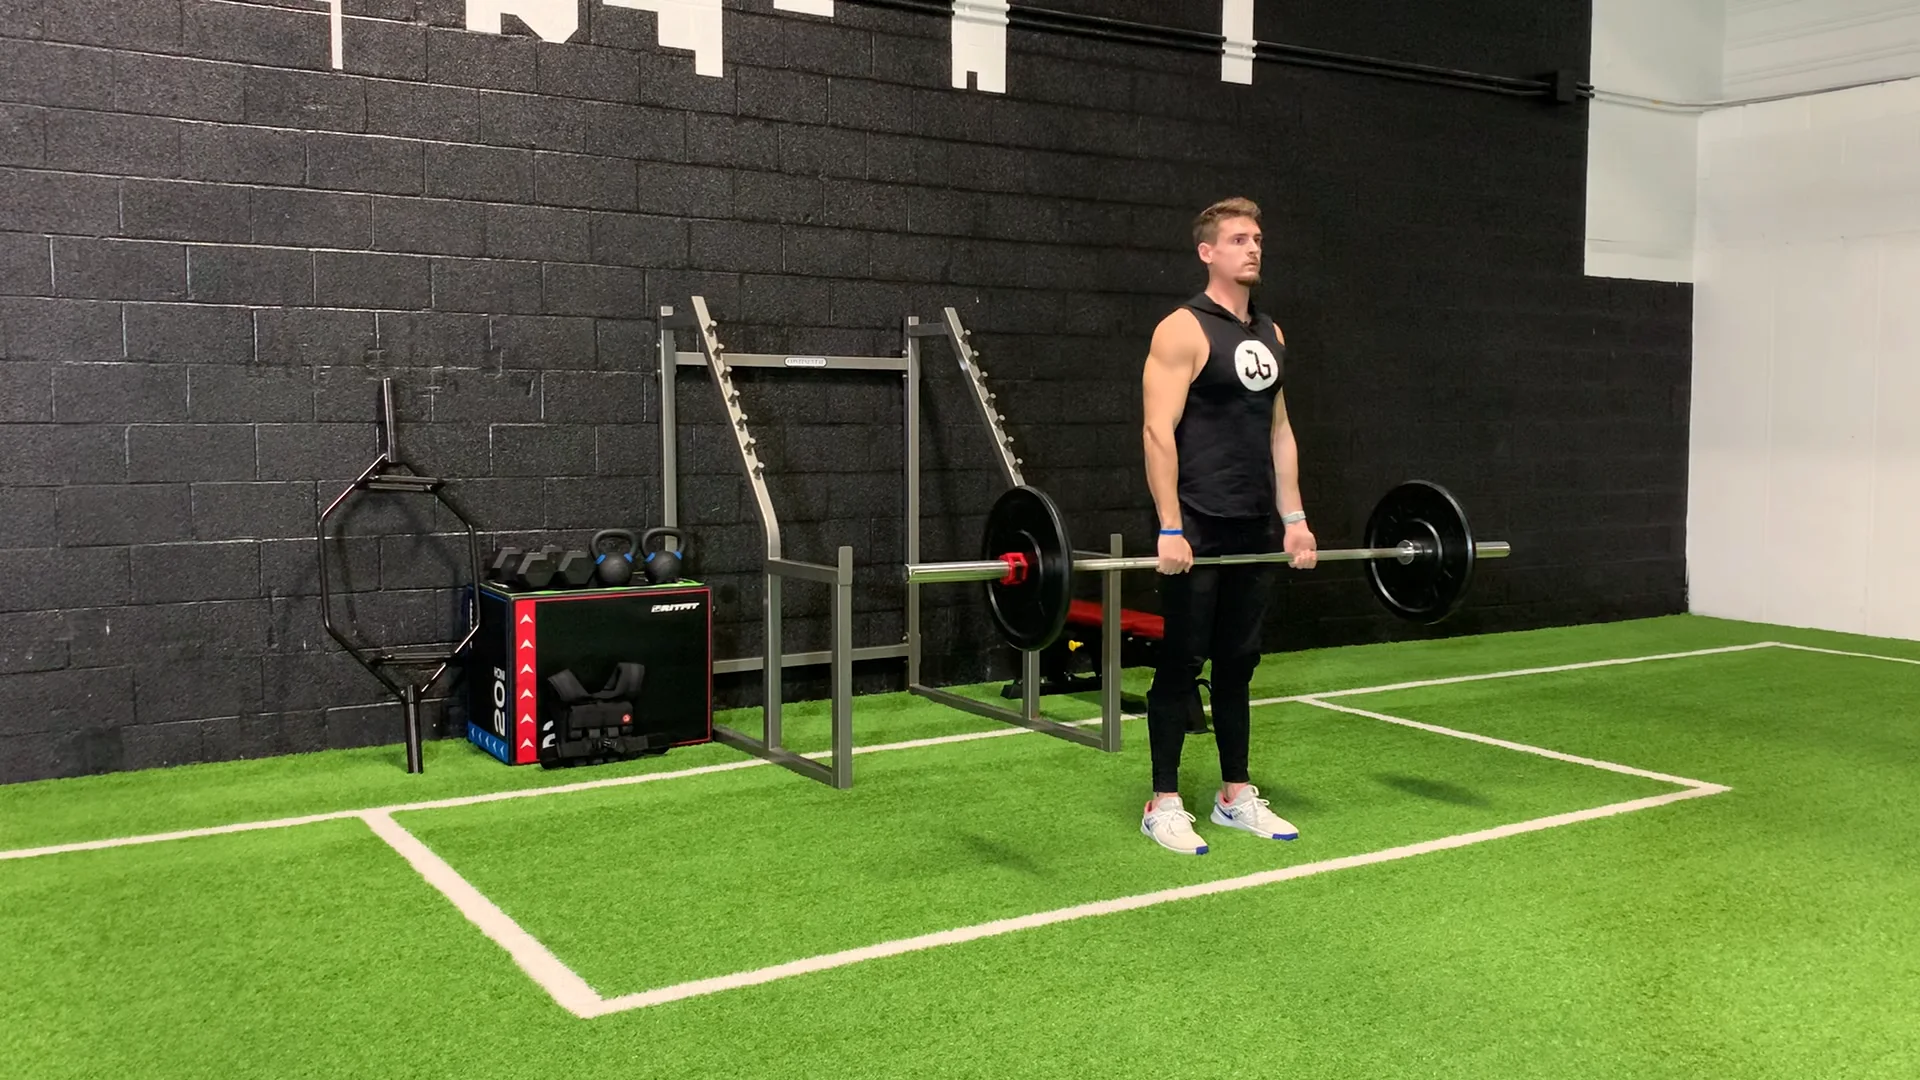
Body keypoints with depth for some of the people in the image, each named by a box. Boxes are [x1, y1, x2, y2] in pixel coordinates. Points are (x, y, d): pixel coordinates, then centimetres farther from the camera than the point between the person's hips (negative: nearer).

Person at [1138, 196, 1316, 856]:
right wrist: (1171, 529, -21)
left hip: (1252, 529, 7)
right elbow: (1159, 431, -16)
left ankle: (1236, 796, 23)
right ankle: (1163, 805, 9)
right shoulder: (1183, 331, -9)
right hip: (1196, 530, -7)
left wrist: (1294, 518, 11)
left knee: (1239, 663, 13)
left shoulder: (1270, 335, 14)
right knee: (1182, 664, 0)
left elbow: (1279, 431, 17)